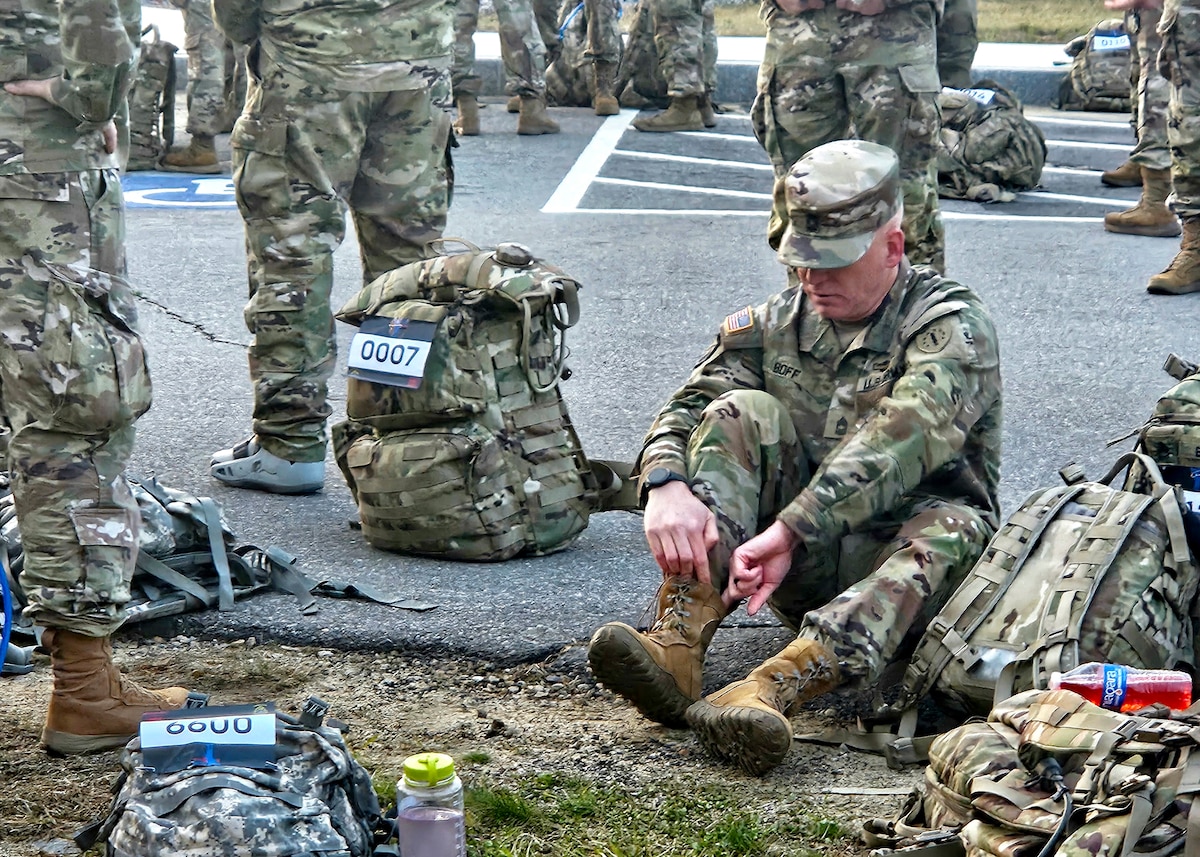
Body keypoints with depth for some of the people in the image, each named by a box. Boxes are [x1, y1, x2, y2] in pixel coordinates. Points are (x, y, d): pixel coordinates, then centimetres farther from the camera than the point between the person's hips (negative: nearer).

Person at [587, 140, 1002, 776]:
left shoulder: (952, 325, -9)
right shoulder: (774, 323, 9)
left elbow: (898, 443, -26)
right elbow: (689, 407, -3)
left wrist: (787, 533, -38)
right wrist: (666, 484, -28)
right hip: (799, 561, 3)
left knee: (952, 527, -36)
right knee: (742, 413, -17)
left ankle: (770, 691, -57)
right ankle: (676, 647, -36)